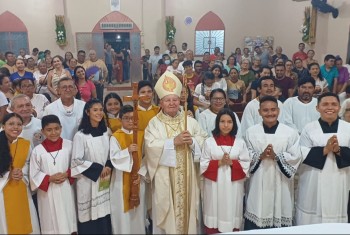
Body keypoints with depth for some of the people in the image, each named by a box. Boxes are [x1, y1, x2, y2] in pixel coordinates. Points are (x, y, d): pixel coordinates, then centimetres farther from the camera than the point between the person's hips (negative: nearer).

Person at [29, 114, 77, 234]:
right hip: (47, 192, -1)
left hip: (66, 190, 1)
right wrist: (50, 178, -15)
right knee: (51, 223, 11)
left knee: (67, 220, 13)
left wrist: (67, 174, -12)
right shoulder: (37, 150, -8)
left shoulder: (69, 145, -5)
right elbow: (34, 174, -3)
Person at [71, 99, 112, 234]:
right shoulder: (80, 135, -12)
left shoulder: (106, 133, 6)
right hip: (88, 181, -4)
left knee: (104, 214, 8)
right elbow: (76, 160, -13)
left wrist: (109, 166, -4)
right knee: (90, 215, 1)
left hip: (104, 181, 5)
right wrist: (98, 168, -12)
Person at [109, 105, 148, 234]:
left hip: (138, 177, 3)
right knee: (123, 211, 3)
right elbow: (114, 158, -13)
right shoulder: (115, 137, -5)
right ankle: (123, 231, 19)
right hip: (121, 179, -3)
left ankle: (139, 231, 25)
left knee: (138, 210, 10)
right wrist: (127, 150, -26)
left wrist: (141, 173, -8)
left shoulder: (141, 135, 4)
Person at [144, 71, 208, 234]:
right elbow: (151, 145, -15)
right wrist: (174, 141, -20)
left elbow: (203, 138, 4)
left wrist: (191, 141, -16)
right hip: (164, 175, -3)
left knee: (186, 207, 11)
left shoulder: (190, 121, 8)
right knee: (166, 208, 5)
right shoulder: (154, 123, -2)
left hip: (186, 173, 3)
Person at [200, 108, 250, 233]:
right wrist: (219, 162, -14)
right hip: (214, 186, -1)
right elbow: (203, 165, -2)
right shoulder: (209, 142, 0)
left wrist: (232, 162, -13)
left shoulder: (240, 142, 4)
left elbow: (246, 165, 2)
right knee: (214, 218, 3)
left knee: (231, 215, 7)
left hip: (233, 187, 1)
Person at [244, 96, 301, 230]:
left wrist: (276, 156, -16)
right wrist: (260, 155, -14)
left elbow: (295, 158, -4)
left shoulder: (291, 133, 2)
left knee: (280, 219, 5)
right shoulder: (251, 132, 6)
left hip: (281, 184, -1)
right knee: (255, 222, 5)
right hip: (258, 183, 1)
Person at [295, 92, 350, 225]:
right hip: (314, 185, -1)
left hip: (338, 184, 2)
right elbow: (302, 154, -6)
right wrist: (324, 150, -16)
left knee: (336, 218, 8)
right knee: (311, 220, 3)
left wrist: (339, 150, -16)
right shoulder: (309, 128, 0)